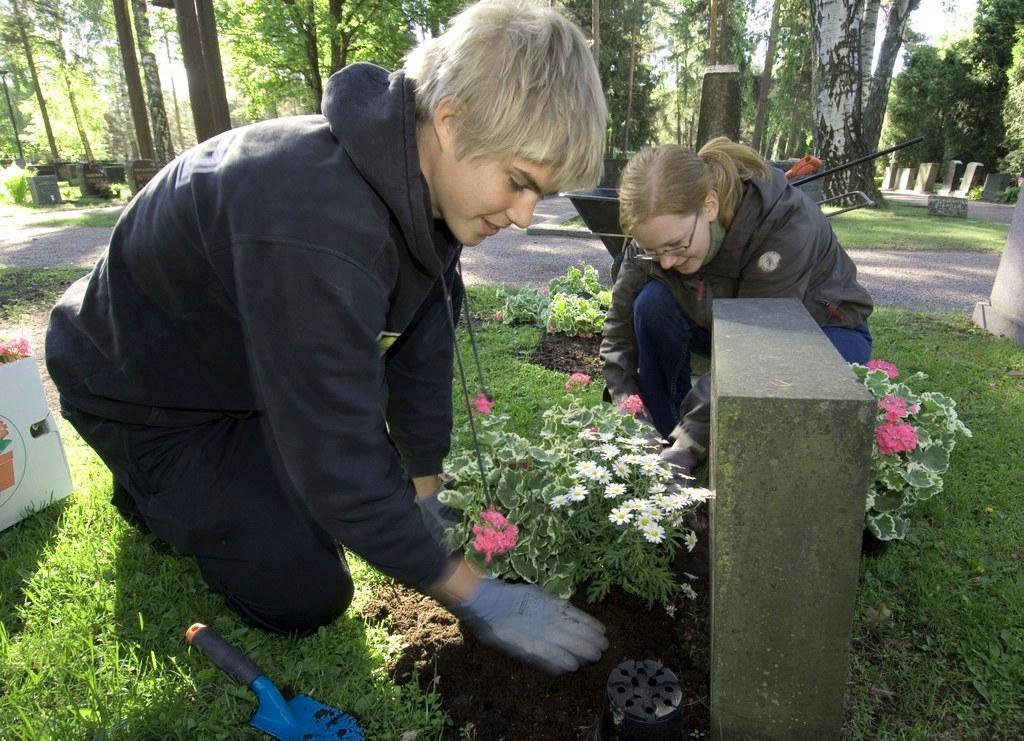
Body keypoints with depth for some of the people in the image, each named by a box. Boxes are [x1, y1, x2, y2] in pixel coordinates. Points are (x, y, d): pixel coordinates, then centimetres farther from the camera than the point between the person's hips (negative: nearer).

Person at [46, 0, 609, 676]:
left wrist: (427, 500, 0)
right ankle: (151, 494, 16)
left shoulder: (427, 185, -14)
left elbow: (421, 351, -7)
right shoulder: (315, 228, -42)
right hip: (144, 397, -7)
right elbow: (340, 464, -37)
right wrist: (476, 600, -27)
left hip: (252, 366, 7)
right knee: (308, 598, -5)